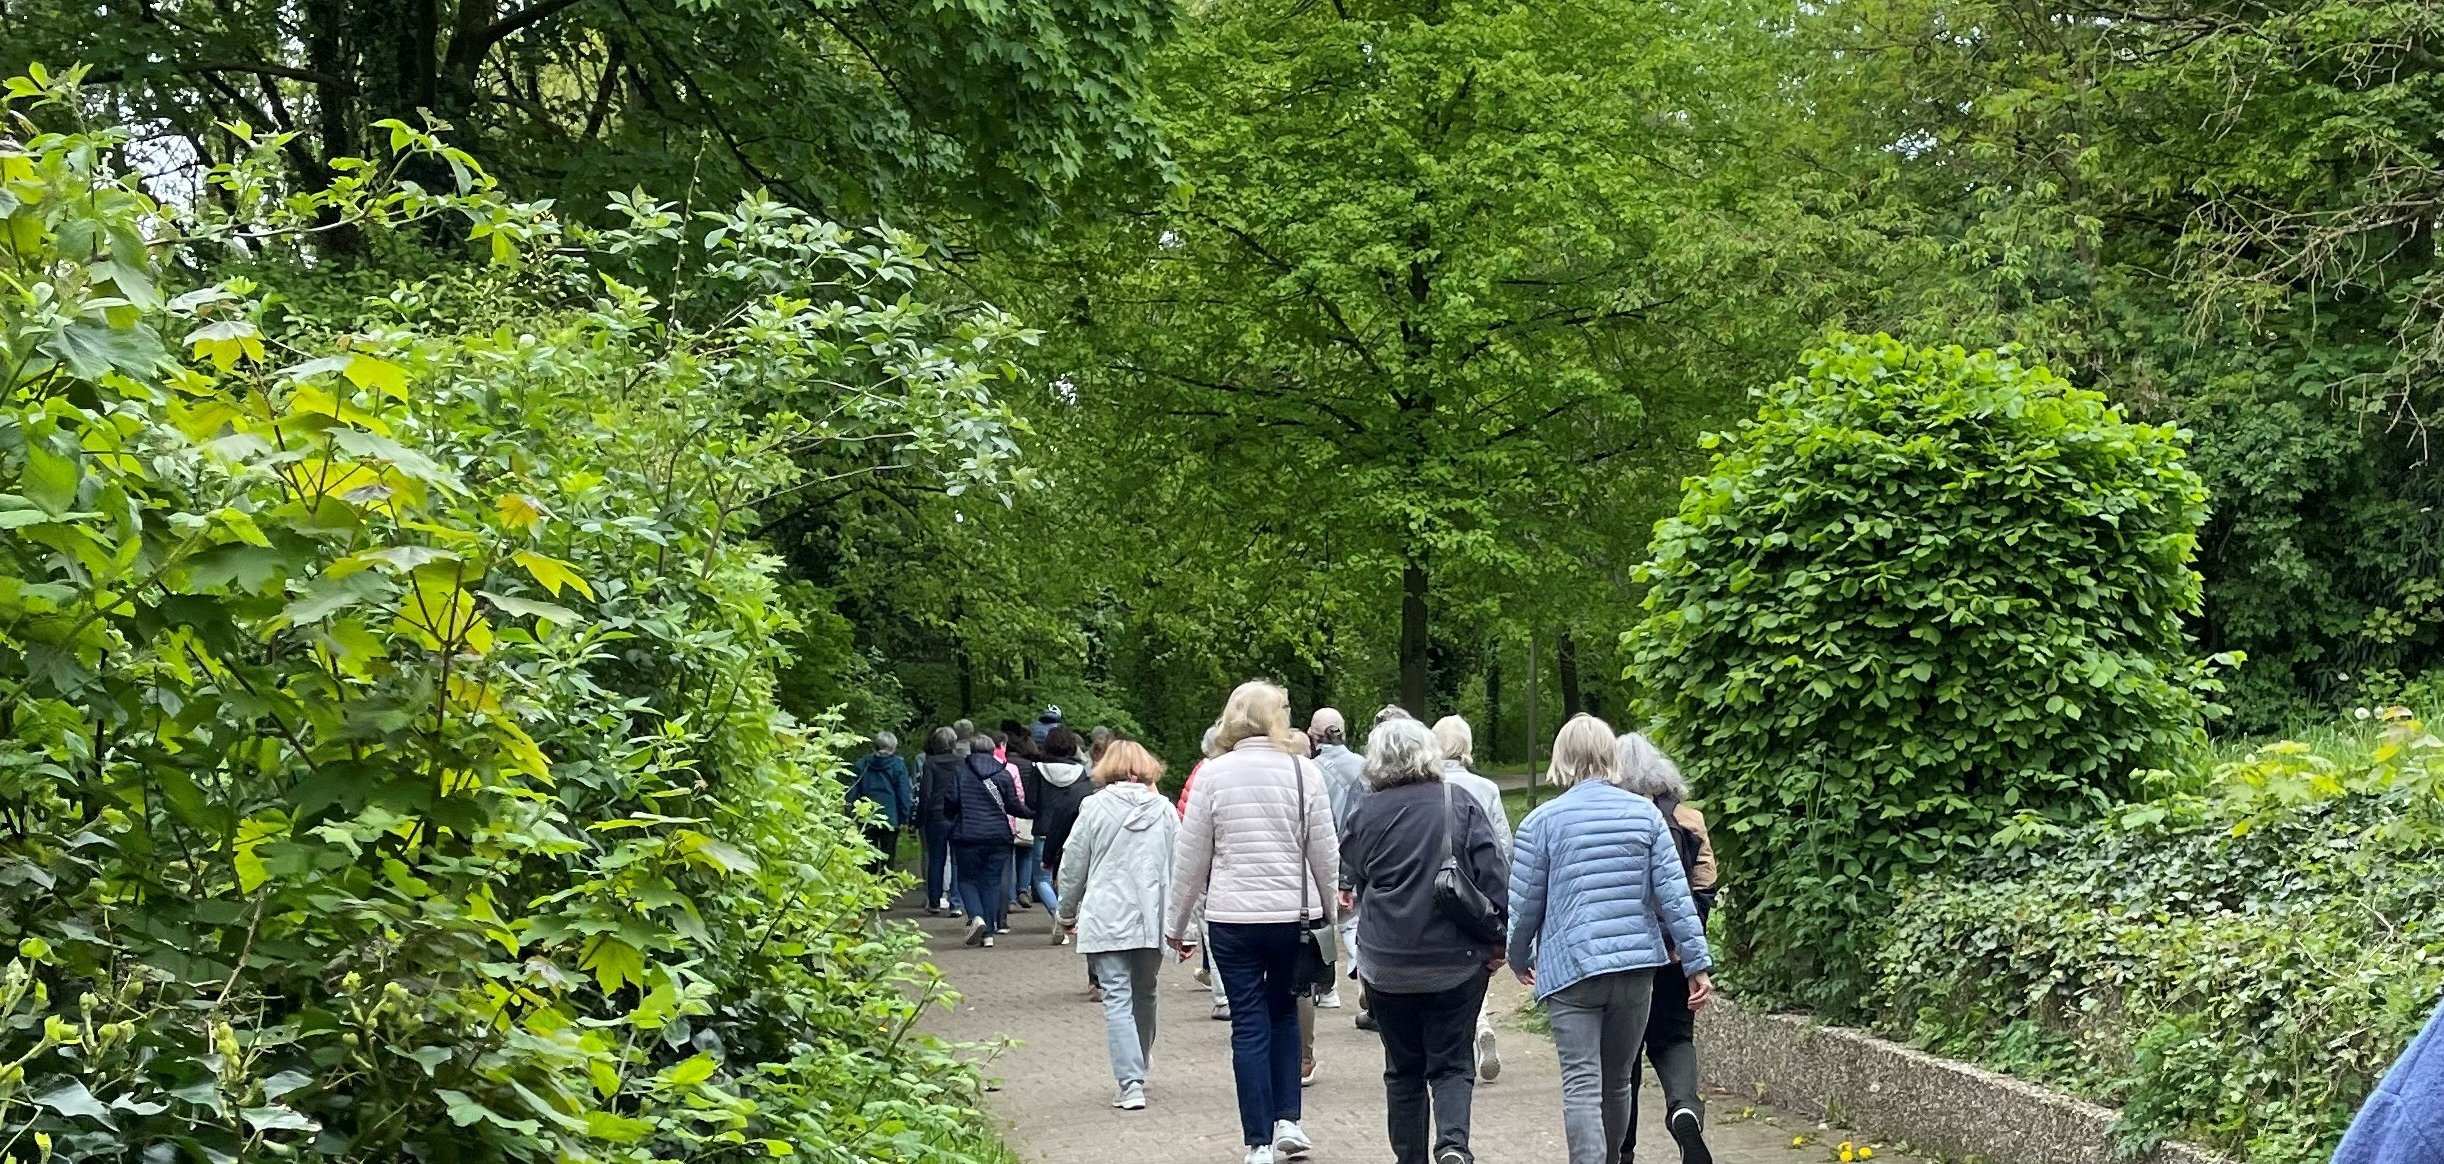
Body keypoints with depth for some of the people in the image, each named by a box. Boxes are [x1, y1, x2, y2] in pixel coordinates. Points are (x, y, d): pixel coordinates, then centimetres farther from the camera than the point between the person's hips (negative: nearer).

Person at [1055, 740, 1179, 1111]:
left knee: (1118, 1000, -4)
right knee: (1145, 997, 18)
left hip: (1107, 922, -3)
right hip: (1153, 920, 3)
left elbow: (1073, 867, 3)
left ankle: (1130, 1083, -13)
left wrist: (1067, 913, 18)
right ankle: (1138, 1073, 29)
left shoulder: (1095, 807, -2)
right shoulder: (1164, 810, 5)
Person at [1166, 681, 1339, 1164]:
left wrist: (1178, 923, 11)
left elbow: (1191, 858, 0)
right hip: (1294, 915, 1)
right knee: (1284, 1011, 21)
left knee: (1249, 1025, 5)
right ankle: (1287, 1121, 13)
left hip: (1232, 918, -1)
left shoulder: (1213, 774, -3)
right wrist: (1329, 913, 14)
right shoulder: (1303, 771, -2)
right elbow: (1325, 853, 1)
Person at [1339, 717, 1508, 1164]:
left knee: (1403, 1069, 14)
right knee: (1451, 1063, 6)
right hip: (1458, 959, -1)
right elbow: (1496, 876, -5)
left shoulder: (1366, 813, -2)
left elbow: (1352, 881, 10)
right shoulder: (1461, 804, -3)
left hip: (1388, 963, 1)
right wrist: (1499, 940, 2)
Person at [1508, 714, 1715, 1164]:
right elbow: (1674, 894, -1)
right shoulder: (1645, 813, 3)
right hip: (1637, 963, 3)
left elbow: (1524, 904, 0)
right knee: (1617, 1082, 18)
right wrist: (1698, 964, 3)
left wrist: (1520, 959, 18)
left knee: (1582, 1087, -6)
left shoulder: (1543, 821, -4)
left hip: (1570, 969, -3)